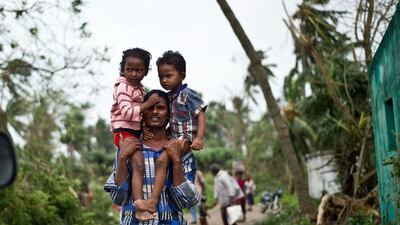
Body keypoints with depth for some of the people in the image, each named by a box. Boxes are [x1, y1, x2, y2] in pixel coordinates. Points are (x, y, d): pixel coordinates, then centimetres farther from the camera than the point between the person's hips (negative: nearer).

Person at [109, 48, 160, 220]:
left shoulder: (140, 88, 16)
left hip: (137, 132, 9)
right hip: (124, 131, -9)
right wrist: (147, 104, -22)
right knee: (138, 165, -24)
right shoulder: (123, 87, -9)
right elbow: (127, 112, -21)